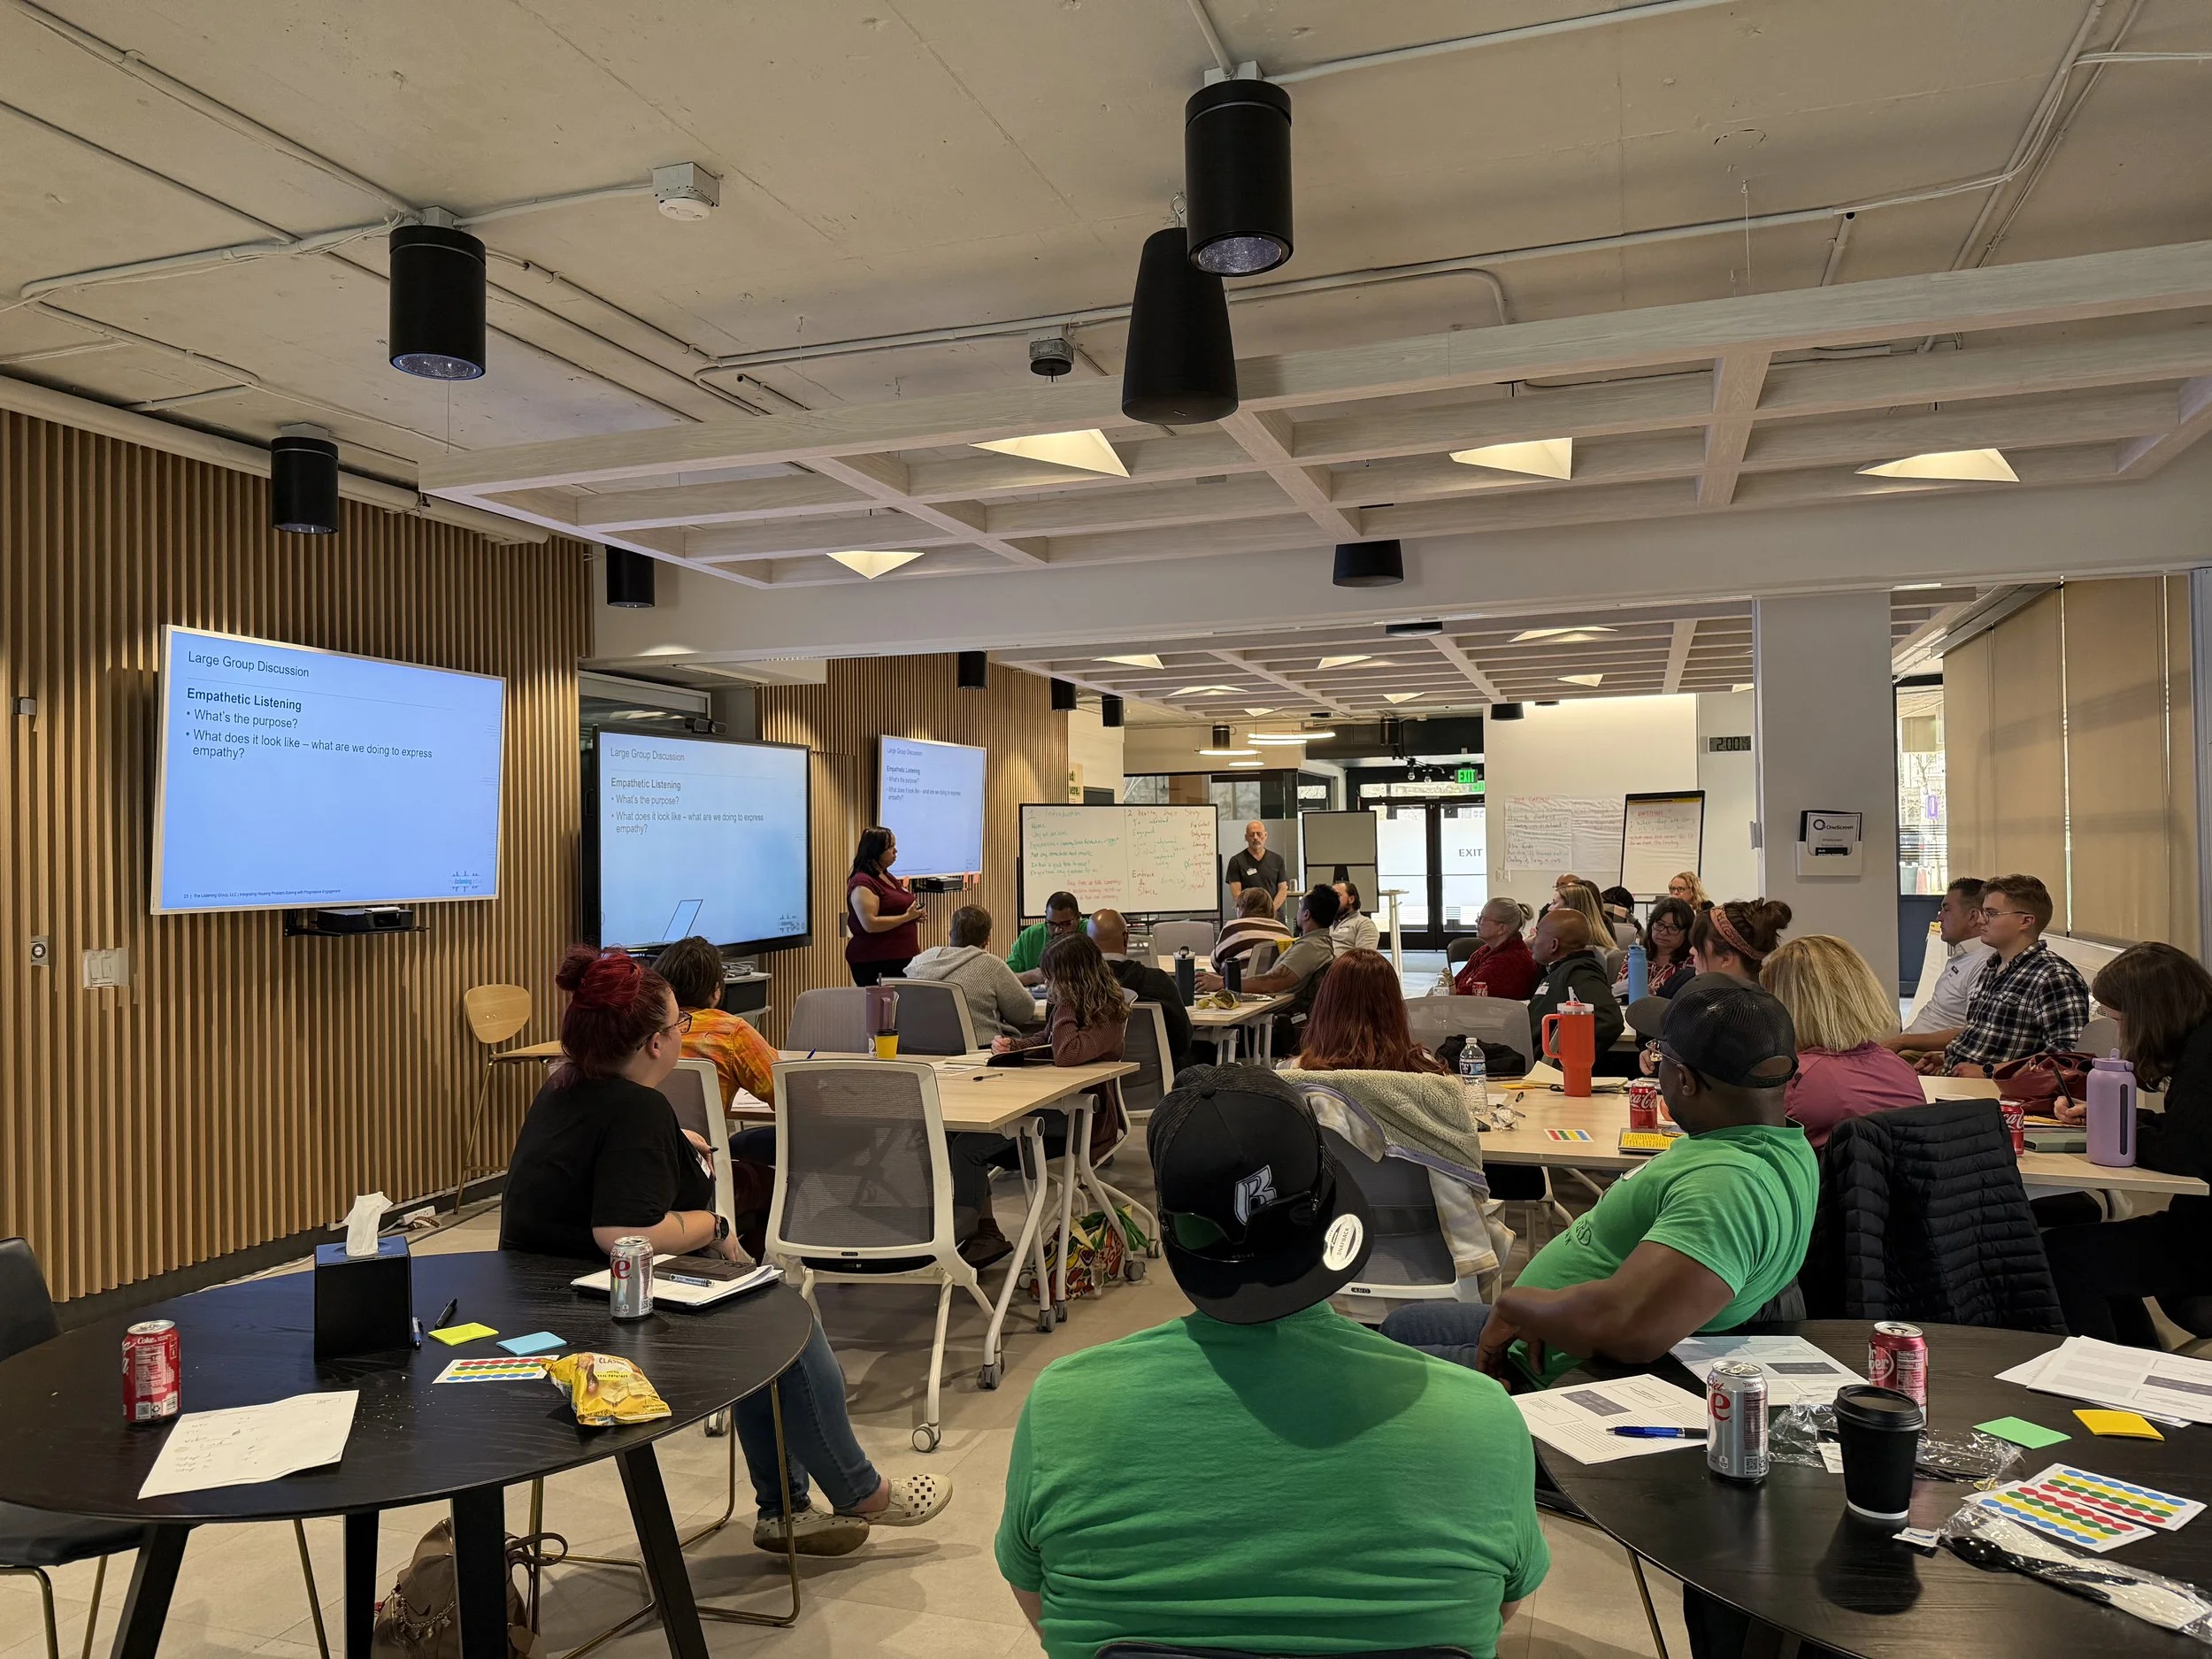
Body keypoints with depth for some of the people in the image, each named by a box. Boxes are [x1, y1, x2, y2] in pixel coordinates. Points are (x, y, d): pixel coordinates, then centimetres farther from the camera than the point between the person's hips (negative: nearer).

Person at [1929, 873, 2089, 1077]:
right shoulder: (1993, 968, 19)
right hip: (1952, 1075, 9)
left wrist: (1988, 1071, -20)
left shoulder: (2054, 977, -10)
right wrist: (1947, 1057, 11)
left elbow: (2066, 1054, -18)